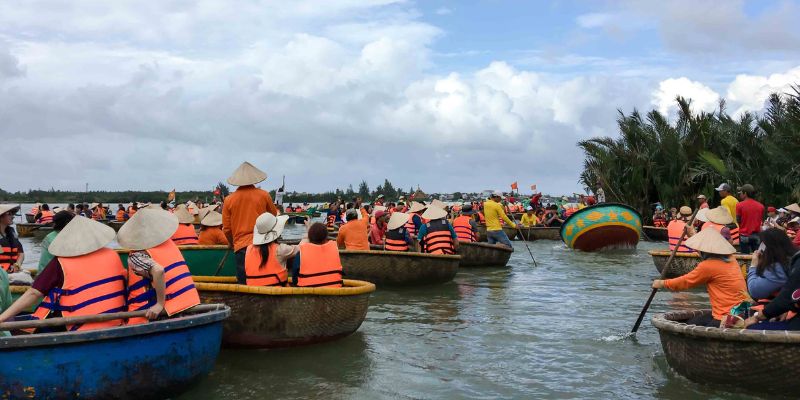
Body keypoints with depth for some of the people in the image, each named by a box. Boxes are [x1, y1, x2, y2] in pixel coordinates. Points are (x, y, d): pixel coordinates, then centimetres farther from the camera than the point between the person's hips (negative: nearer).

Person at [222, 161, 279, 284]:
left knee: (244, 284, 3)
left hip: (241, 247, 0)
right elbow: (274, 215, 18)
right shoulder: (264, 195, 0)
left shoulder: (229, 200, 2)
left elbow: (227, 229, 8)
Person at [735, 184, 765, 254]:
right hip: (756, 235, 3)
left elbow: (738, 221, -5)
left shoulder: (740, 205, -9)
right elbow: (761, 220, 11)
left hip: (744, 235, -3)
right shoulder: (760, 206, 3)